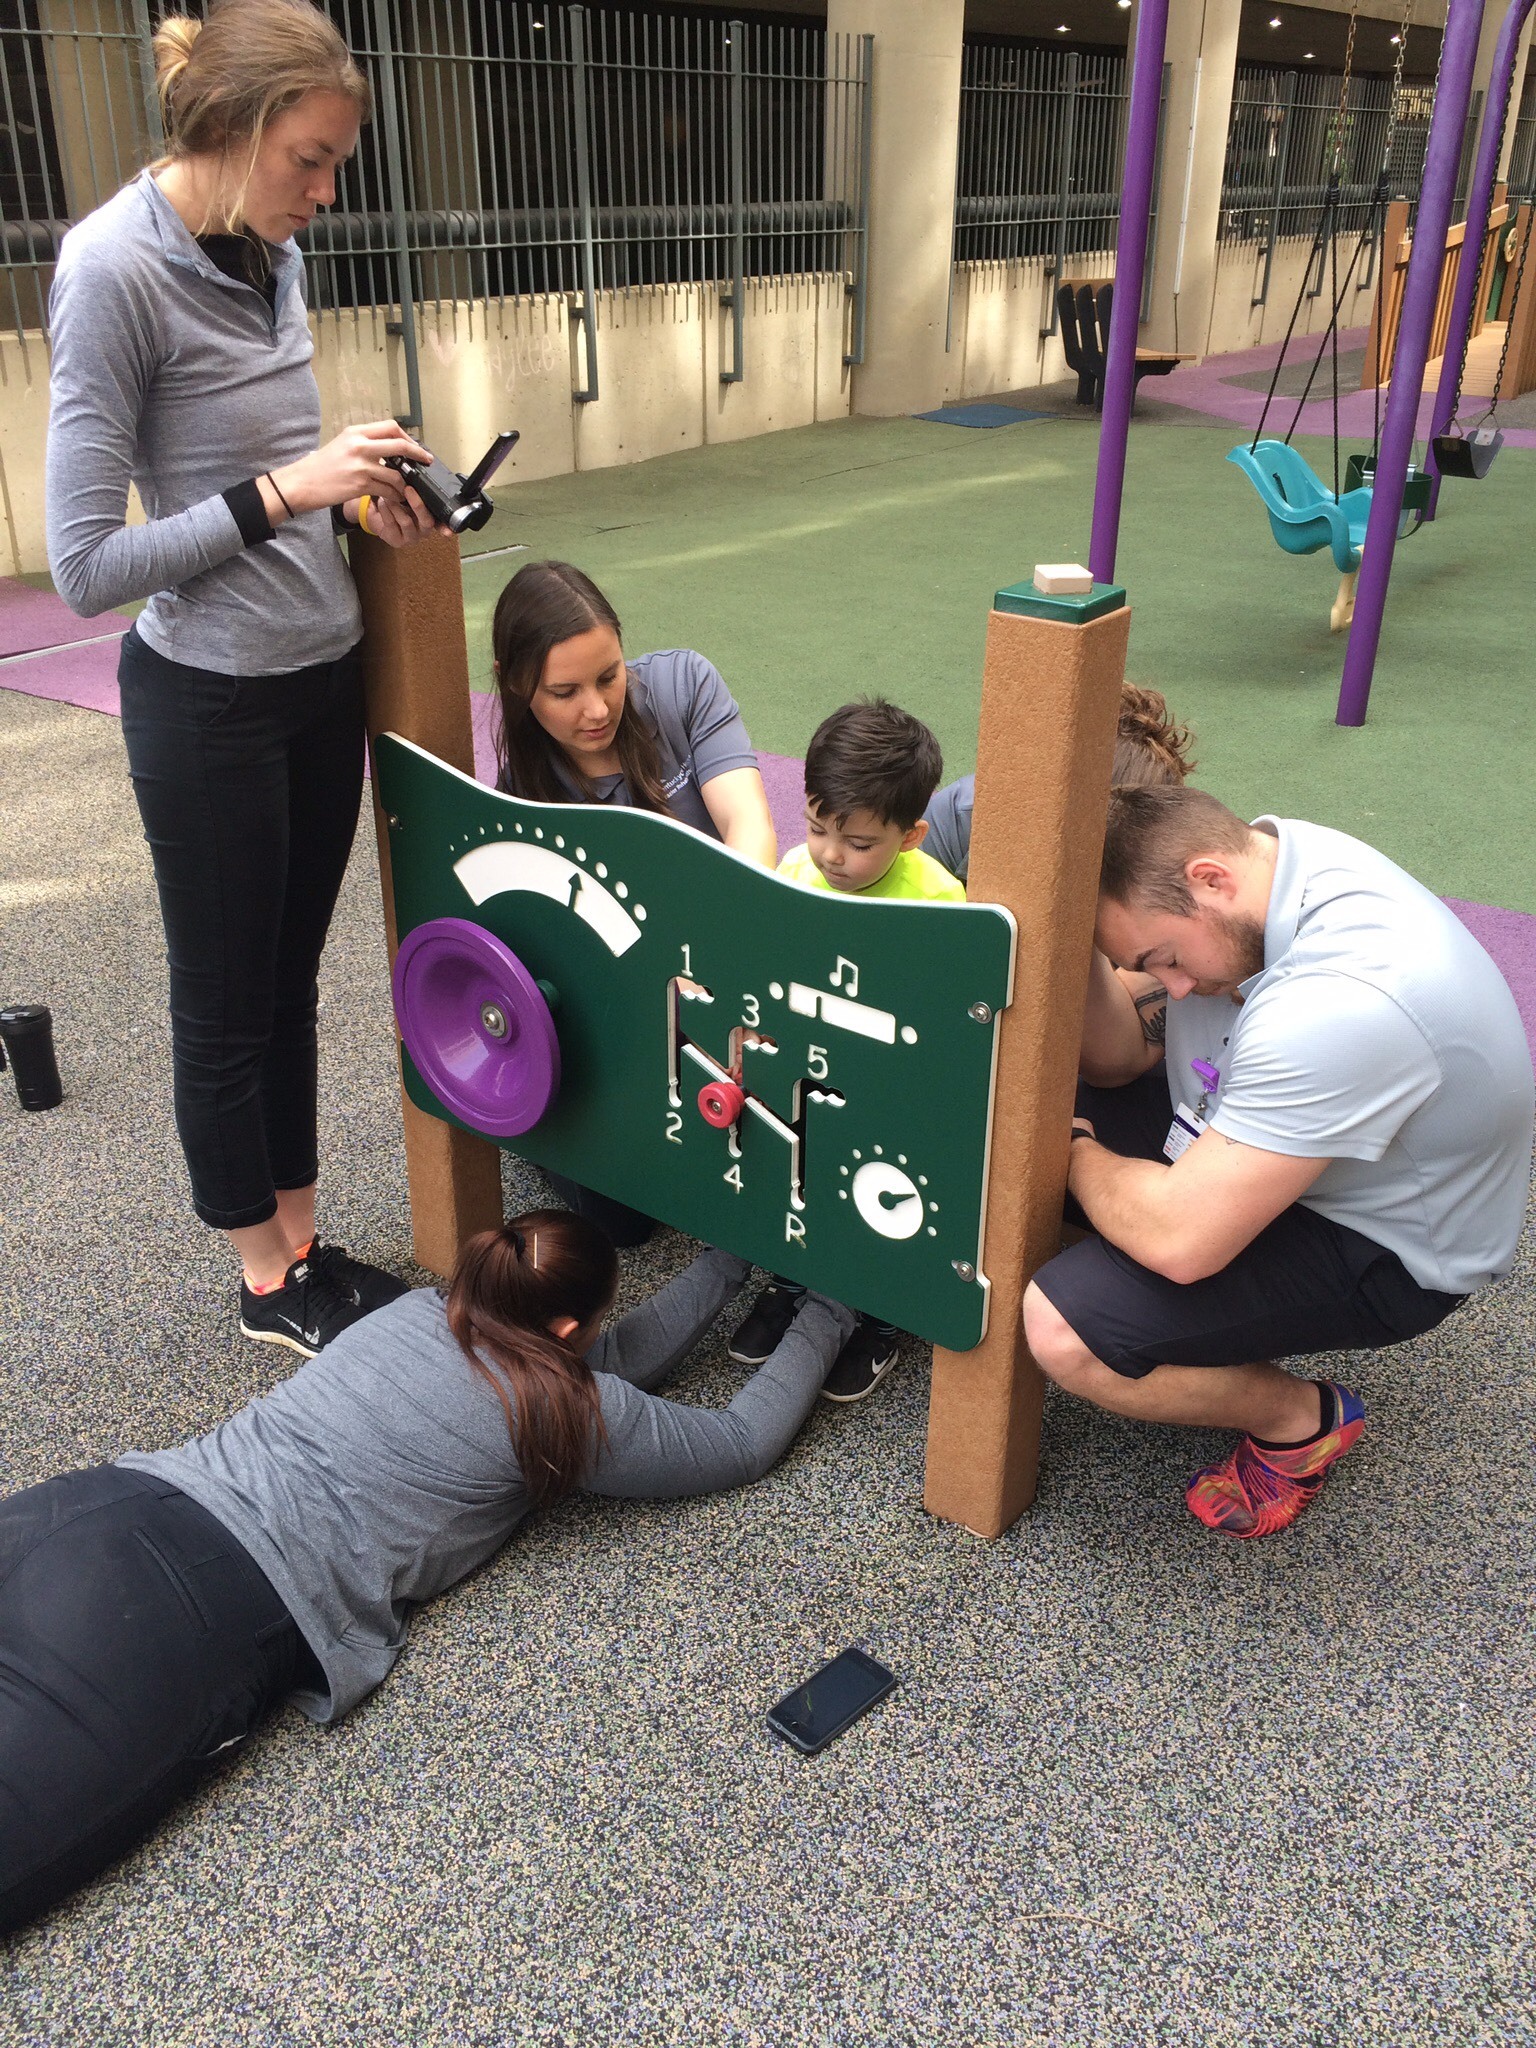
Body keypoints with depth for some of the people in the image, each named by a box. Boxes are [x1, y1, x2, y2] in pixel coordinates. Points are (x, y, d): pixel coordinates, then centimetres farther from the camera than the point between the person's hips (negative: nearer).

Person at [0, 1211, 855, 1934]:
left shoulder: (422, 1311, 23)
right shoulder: (563, 1407, 5)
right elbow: (745, 1442, 18)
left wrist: (731, 1262, 41)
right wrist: (823, 1320, 31)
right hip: (216, 1609, -7)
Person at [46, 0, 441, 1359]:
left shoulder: (272, 254, 4)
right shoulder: (115, 268, -17)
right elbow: (84, 564, -19)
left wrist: (353, 493, -1)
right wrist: (280, 492, -22)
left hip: (323, 680, 7)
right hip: (211, 701, -7)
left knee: (290, 981, 16)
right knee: (228, 1005, 9)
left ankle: (303, 1243, 33)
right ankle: (269, 1285, 27)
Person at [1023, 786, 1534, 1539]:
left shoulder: (1349, 1001, -39)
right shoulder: (1249, 855, -12)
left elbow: (1180, 1241, -37)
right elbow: (1115, 1060, -4)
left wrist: (1075, 1150, -18)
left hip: (1380, 1249, -8)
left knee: (1061, 1329, -25)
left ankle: (1298, 1419, 2)